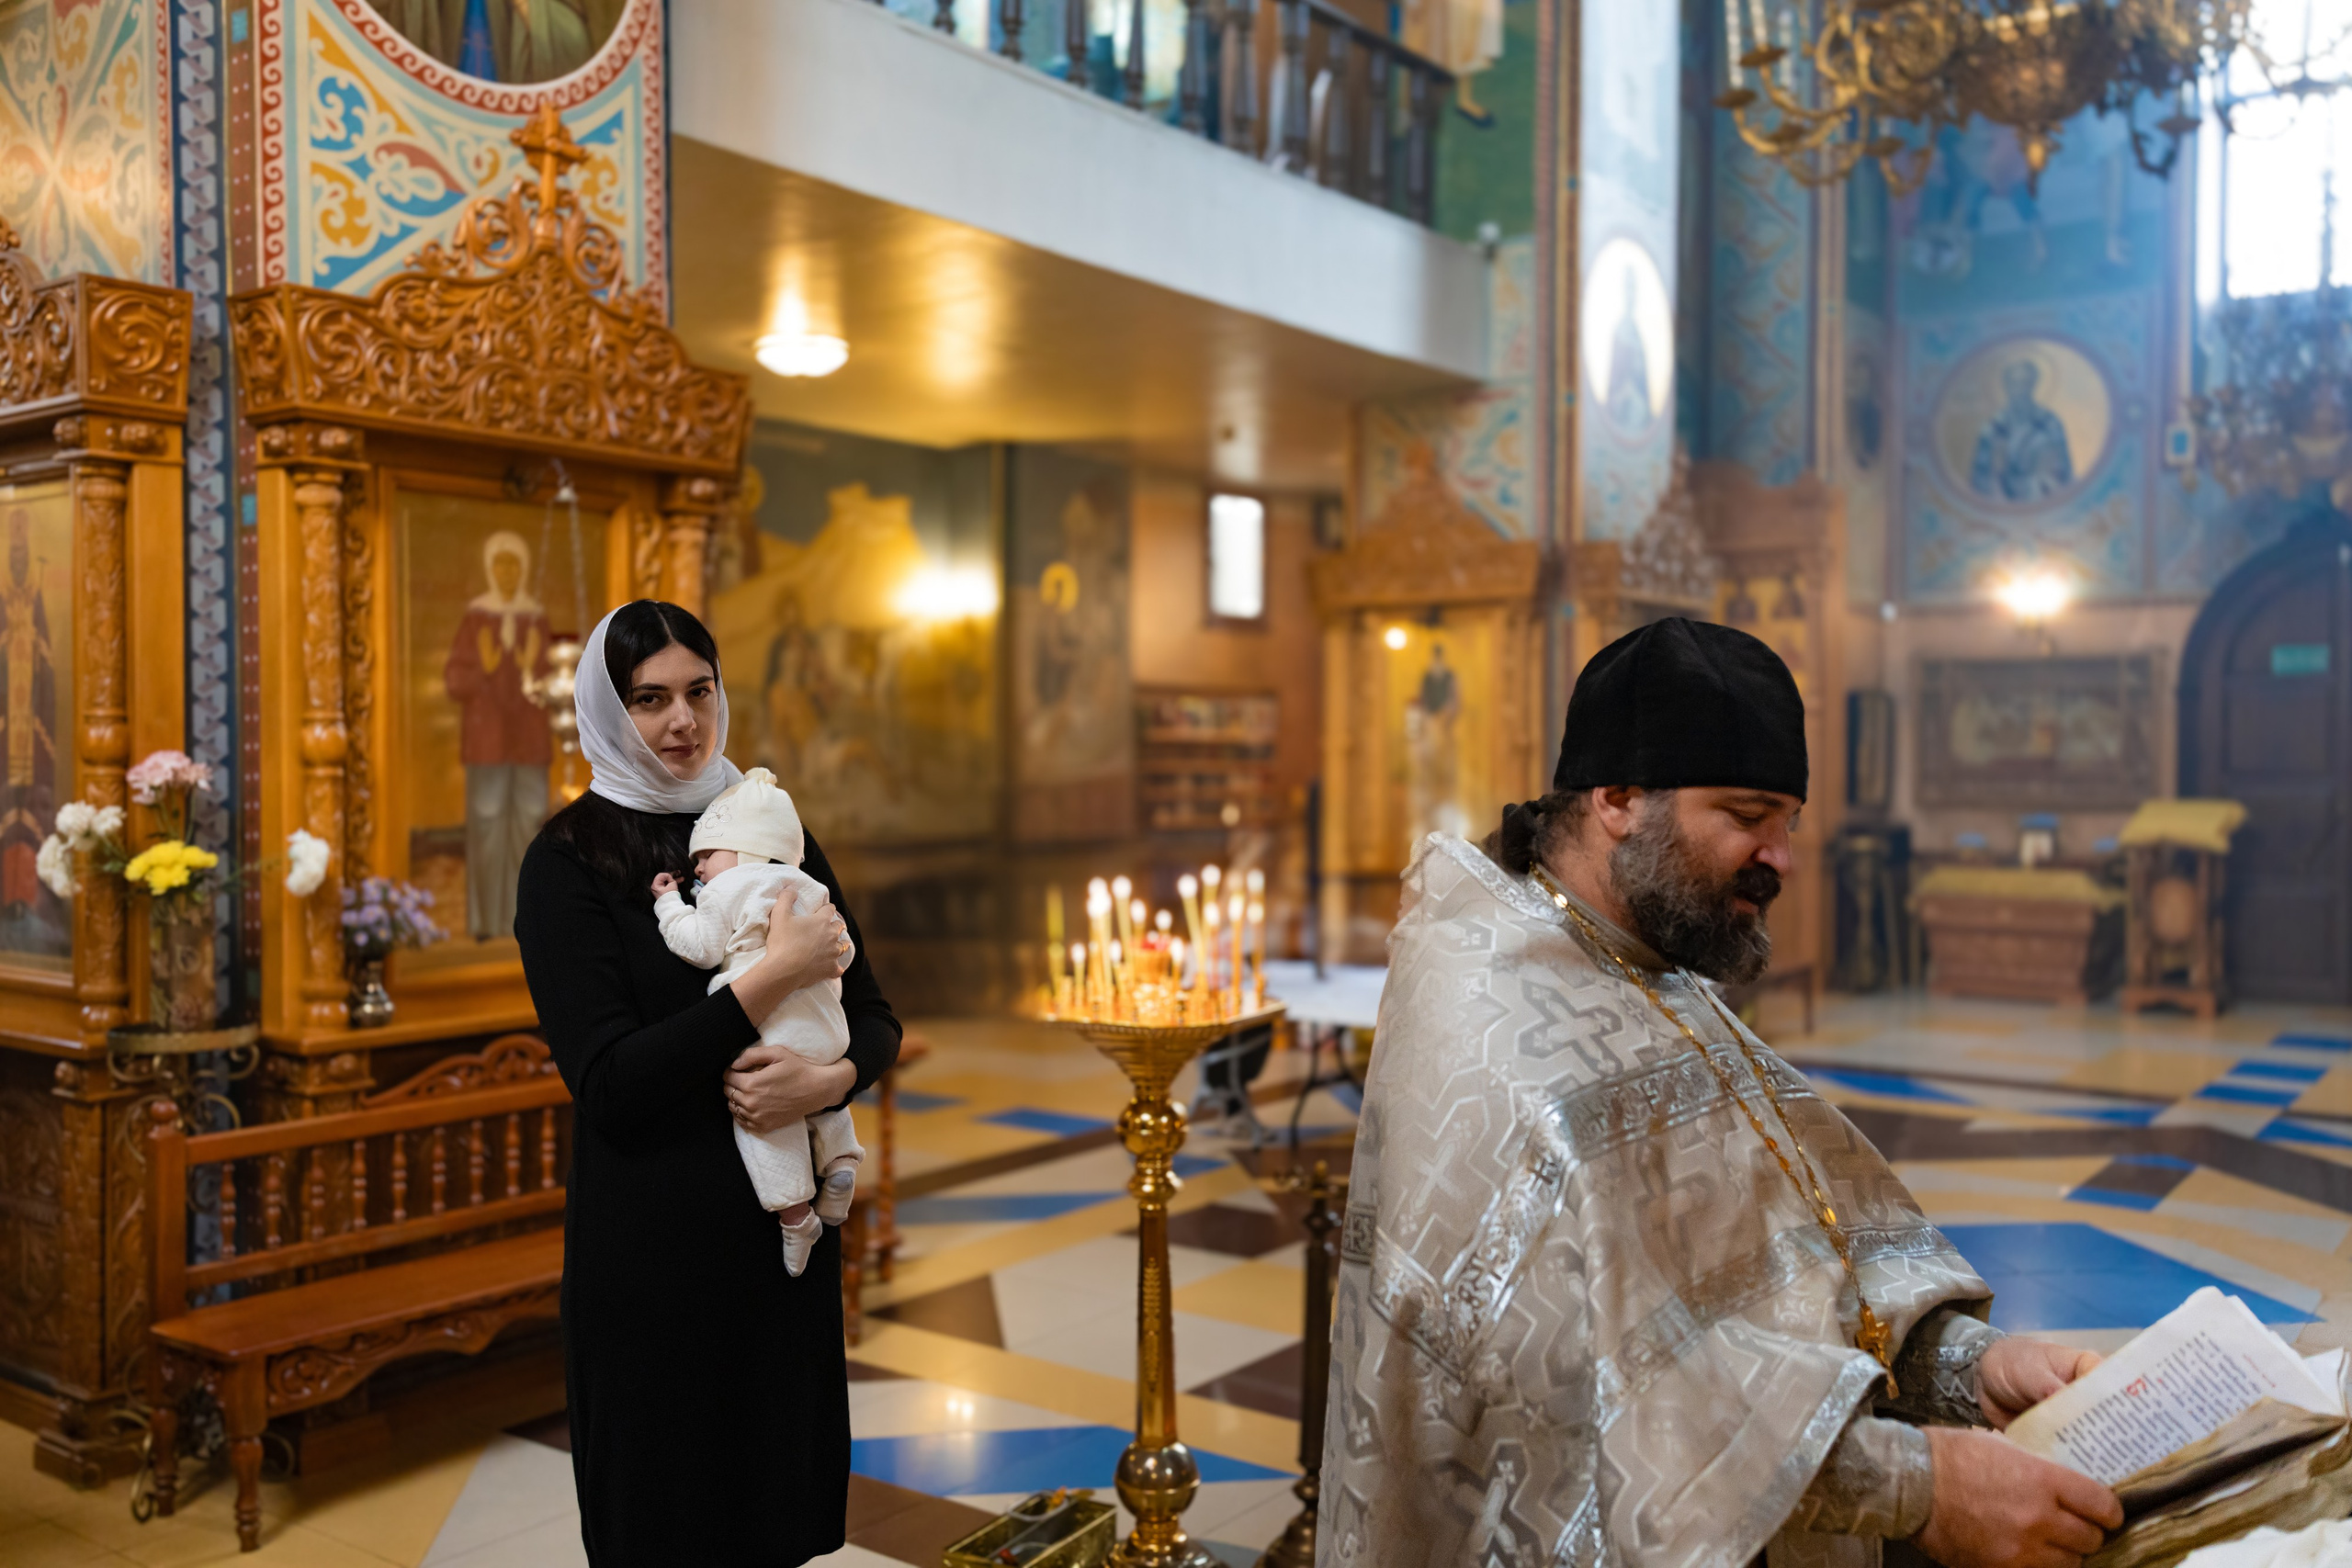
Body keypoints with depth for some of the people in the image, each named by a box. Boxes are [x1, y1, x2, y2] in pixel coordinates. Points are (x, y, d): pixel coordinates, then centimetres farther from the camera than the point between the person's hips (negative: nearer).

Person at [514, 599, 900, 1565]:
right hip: (649, 1240, -4)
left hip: (782, 1222, 4)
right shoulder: (569, 861, -7)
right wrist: (773, 977, -20)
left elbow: (873, 1016, 7)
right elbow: (609, 1079, -16)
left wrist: (829, 1079, -15)